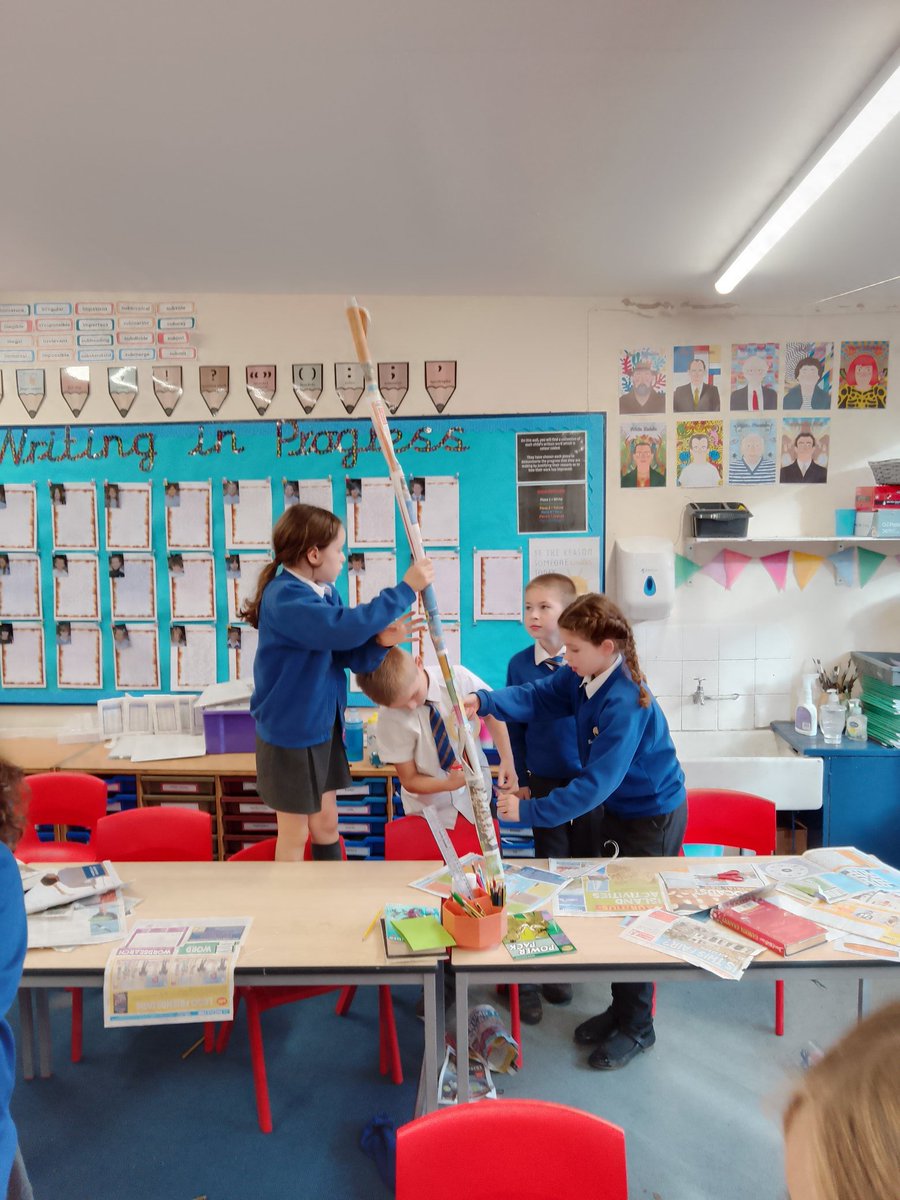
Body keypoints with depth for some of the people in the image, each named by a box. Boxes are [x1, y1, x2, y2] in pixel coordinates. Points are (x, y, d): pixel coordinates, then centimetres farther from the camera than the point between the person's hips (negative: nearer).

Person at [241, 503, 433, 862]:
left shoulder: (325, 592, 3)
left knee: (326, 822, 22)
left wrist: (381, 642, -19)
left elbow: (349, 654, 2)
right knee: (295, 833, 10)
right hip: (290, 734, -8)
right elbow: (344, 628, -39)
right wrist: (405, 589, -32)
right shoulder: (285, 597, -25)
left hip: (322, 729, 8)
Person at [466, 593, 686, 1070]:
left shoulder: (625, 702, -33)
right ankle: (621, 1006, 38)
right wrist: (485, 701, -32)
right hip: (617, 806, 9)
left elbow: (596, 782, -34)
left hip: (652, 815, -8)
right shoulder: (583, 676, -7)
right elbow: (538, 696, -14)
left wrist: (528, 810, -33)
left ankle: (636, 1026, 28)